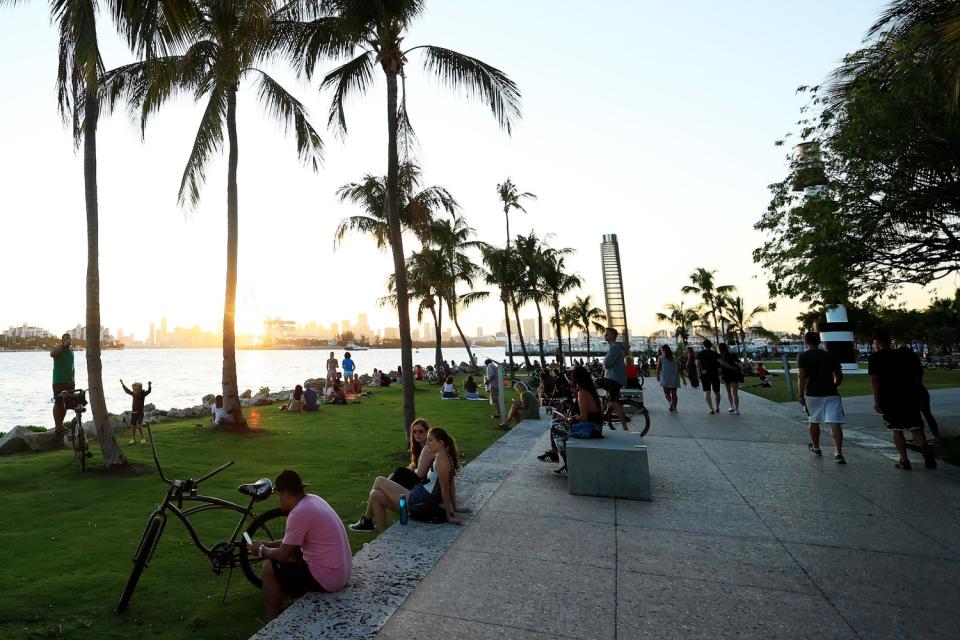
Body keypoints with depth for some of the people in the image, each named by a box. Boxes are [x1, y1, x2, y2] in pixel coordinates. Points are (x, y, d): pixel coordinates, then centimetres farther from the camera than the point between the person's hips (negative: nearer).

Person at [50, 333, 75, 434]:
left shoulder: (71, 351, 17)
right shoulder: (57, 349, -3)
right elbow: (52, 354, -29)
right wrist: (63, 345, -32)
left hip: (70, 381, 6)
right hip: (59, 381, -6)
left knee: (67, 404, 8)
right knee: (58, 403, -7)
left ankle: (61, 424, 18)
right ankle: (57, 426, -2)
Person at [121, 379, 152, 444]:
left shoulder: (143, 394, -10)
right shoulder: (133, 394, 1)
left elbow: (149, 391, -25)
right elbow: (127, 390, 17)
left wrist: (149, 386, -42)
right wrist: (122, 384, 25)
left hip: (140, 413, -5)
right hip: (133, 412, 5)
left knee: (139, 426, -15)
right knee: (133, 426, 8)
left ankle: (142, 439, -2)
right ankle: (133, 439, 19)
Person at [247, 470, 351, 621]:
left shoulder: (299, 512, -20)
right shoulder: (313, 499, 6)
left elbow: (283, 555, -12)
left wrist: (262, 550, 6)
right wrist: (268, 544, 16)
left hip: (327, 579, -9)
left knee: (269, 568, 4)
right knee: (291, 555, 23)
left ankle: (273, 622, 15)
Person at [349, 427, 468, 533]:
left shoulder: (441, 458, -22)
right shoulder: (447, 456, 6)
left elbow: (445, 489, -21)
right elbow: (451, 484, 10)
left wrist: (449, 516, -17)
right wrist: (454, 508, 14)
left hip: (421, 502, -10)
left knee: (379, 481, -3)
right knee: (376, 495, 16)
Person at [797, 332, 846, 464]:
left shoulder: (803, 356, -2)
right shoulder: (830, 355, 10)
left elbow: (801, 376, -11)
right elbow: (839, 376, 11)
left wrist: (801, 395, -9)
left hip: (812, 394, -2)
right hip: (831, 393, 2)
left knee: (813, 421, 17)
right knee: (835, 423, -5)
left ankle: (816, 447, 32)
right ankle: (838, 453, -16)